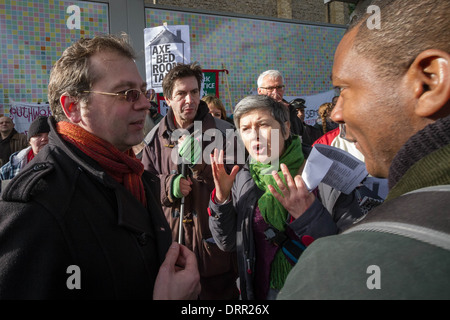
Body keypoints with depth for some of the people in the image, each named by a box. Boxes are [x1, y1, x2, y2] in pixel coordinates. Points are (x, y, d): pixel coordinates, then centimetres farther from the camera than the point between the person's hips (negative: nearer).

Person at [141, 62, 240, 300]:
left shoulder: (223, 131, -5)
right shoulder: (156, 137, 3)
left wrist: (202, 161, -21)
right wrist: (169, 185, -13)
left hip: (214, 240, -2)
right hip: (171, 238, 3)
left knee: (220, 291, 13)